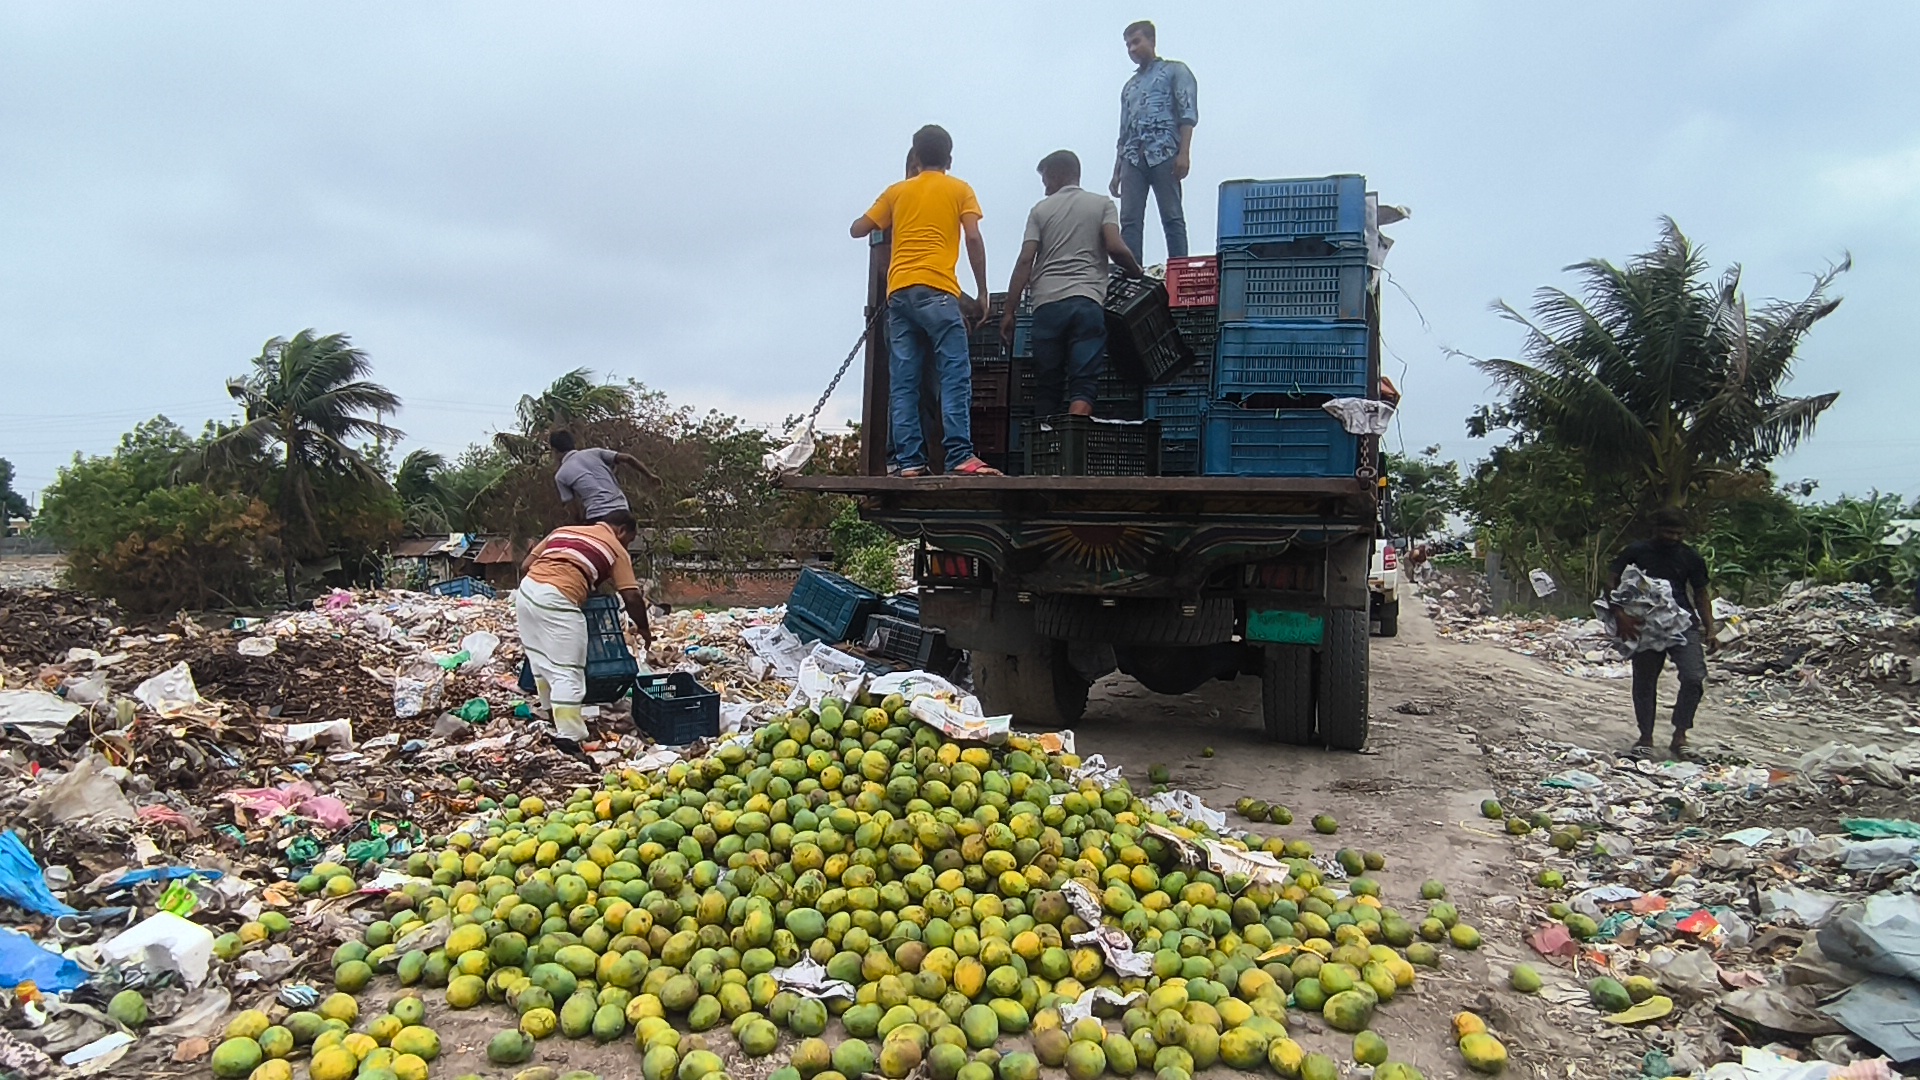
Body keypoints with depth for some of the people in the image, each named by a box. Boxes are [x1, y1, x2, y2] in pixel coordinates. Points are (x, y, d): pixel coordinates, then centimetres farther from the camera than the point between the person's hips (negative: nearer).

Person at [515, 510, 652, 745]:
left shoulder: (563, 530, 27)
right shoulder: (616, 549, 12)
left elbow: (525, 565, 22)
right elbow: (631, 597, 6)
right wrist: (645, 630, 20)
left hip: (527, 589, 7)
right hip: (557, 601, -7)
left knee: (541, 663, 22)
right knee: (567, 672, -3)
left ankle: (553, 718, 36)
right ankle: (570, 738, -5)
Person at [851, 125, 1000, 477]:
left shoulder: (897, 191, 21)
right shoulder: (959, 189, 13)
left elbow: (857, 230, 24)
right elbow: (973, 238, 2)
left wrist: (882, 221, 44)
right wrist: (982, 293, 5)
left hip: (898, 292, 4)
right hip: (937, 290, -4)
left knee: (903, 383, 1)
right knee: (955, 376, -9)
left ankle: (908, 460, -5)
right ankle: (960, 457, -20)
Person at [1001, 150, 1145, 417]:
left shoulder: (1041, 209, 15)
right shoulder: (1102, 204, 14)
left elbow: (1025, 261, 5)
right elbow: (1115, 247, -3)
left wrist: (1009, 312, 4)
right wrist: (1138, 272, 16)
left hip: (1047, 303, 1)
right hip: (1088, 301, -1)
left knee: (1046, 387, 7)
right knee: (1082, 385, -8)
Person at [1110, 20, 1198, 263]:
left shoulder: (1175, 71, 12)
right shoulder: (1129, 86, 29)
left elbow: (1188, 113, -1)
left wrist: (1184, 153, -15)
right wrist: (1116, 172, 17)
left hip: (1163, 154, -5)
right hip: (1132, 158, 5)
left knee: (1172, 218, -11)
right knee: (1129, 221, -8)